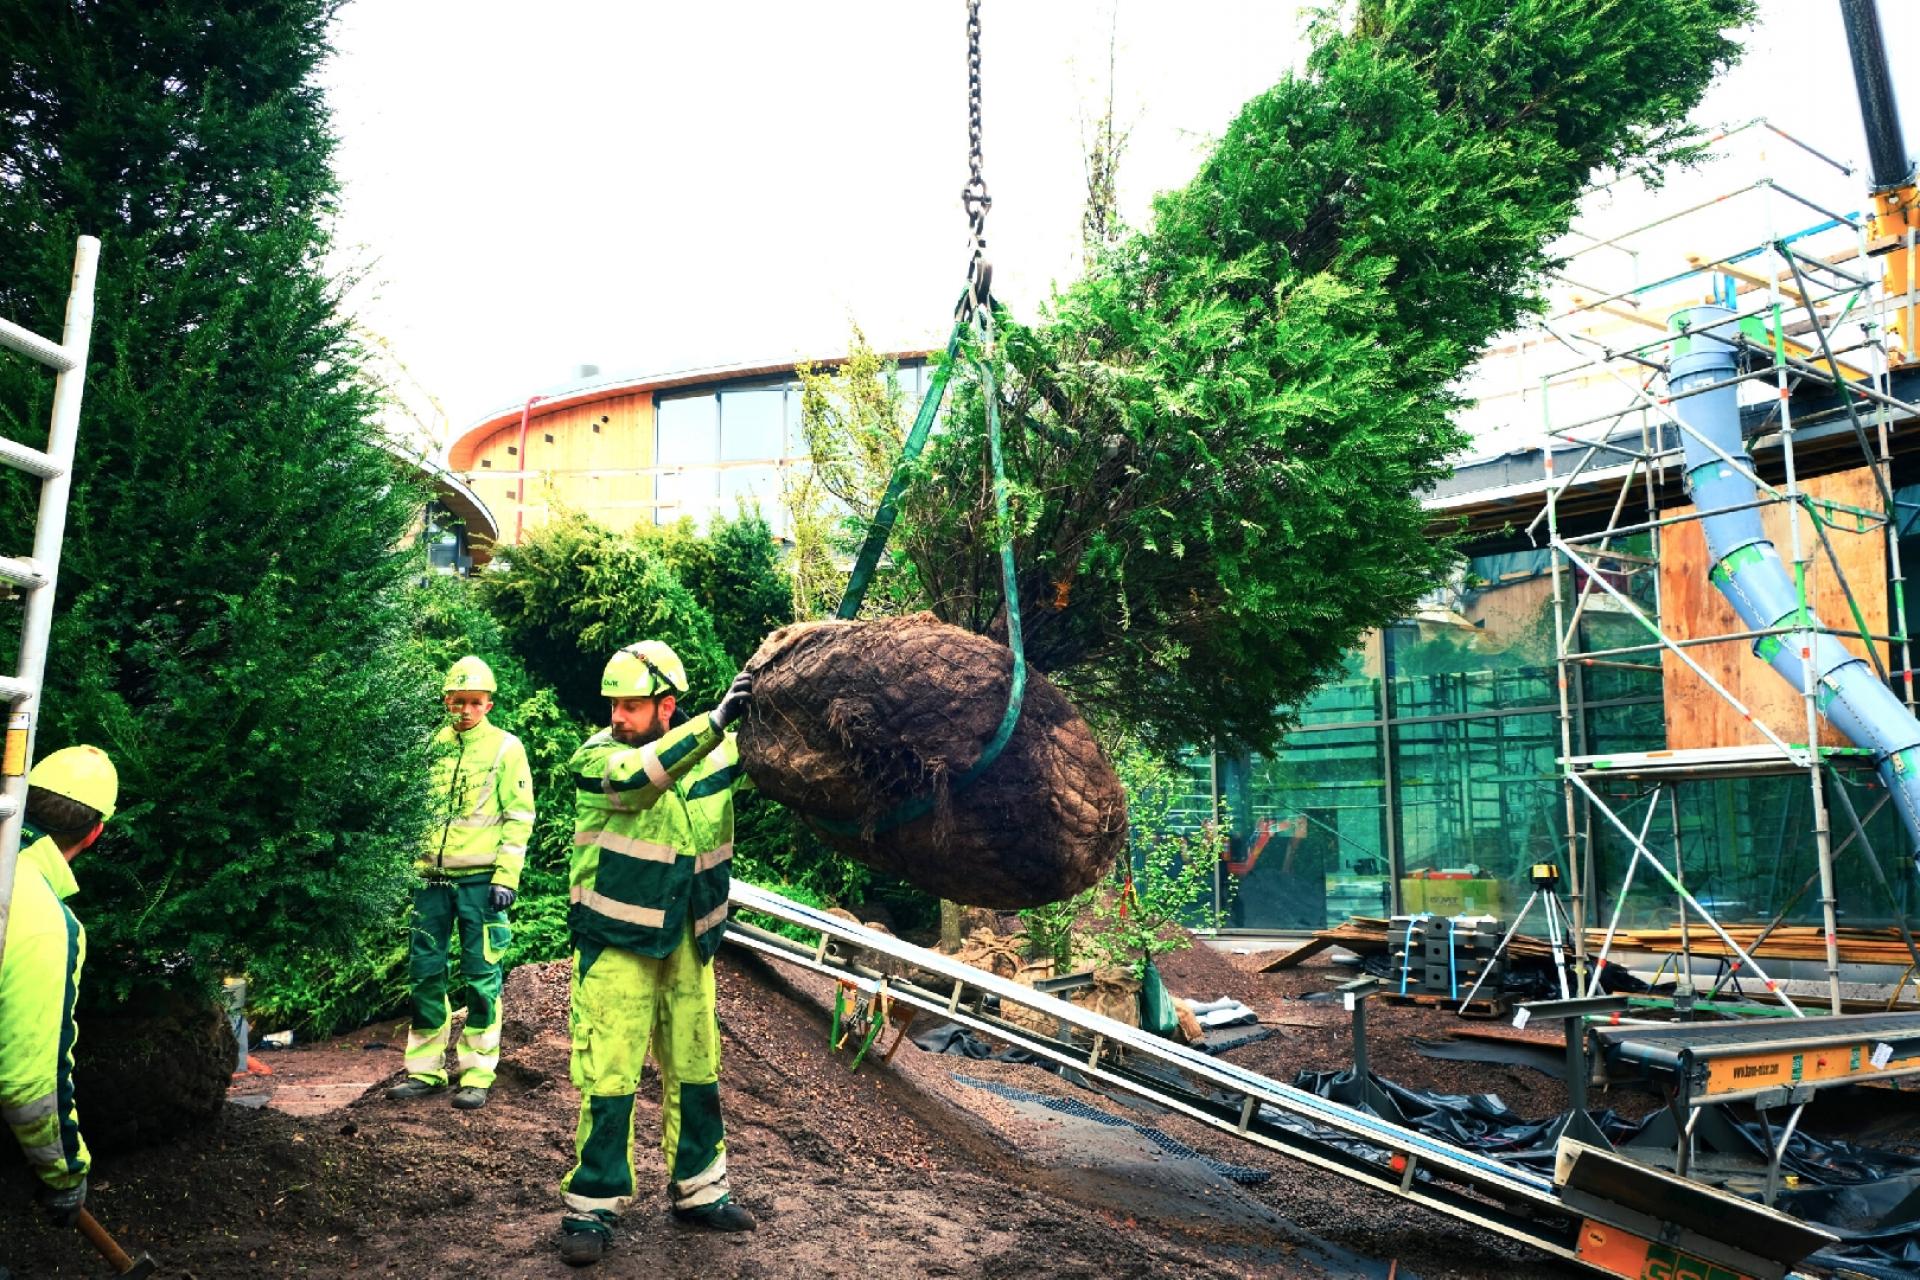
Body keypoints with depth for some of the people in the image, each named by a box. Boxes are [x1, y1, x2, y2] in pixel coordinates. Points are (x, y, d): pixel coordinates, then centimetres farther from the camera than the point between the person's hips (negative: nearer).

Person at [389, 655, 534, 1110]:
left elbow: (519, 816, -4)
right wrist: (410, 863, 9)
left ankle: (477, 1073, 9)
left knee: (481, 976, 0)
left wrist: (507, 876, -11)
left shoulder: (506, 747, -1)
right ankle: (425, 1068, 20)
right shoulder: (430, 745, 10)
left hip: (480, 880, -4)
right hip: (432, 877, 4)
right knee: (425, 972, 9)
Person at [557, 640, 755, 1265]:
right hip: (616, 945, -4)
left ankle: (698, 1189, 29)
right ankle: (592, 1206, 13)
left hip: (689, 945, 4)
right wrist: (715, 720, -41)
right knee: (608, 1078, -2)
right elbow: (636, 775, -34)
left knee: (696, 1071, 14)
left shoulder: (713, 754, -1)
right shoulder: (597, 756, -13)